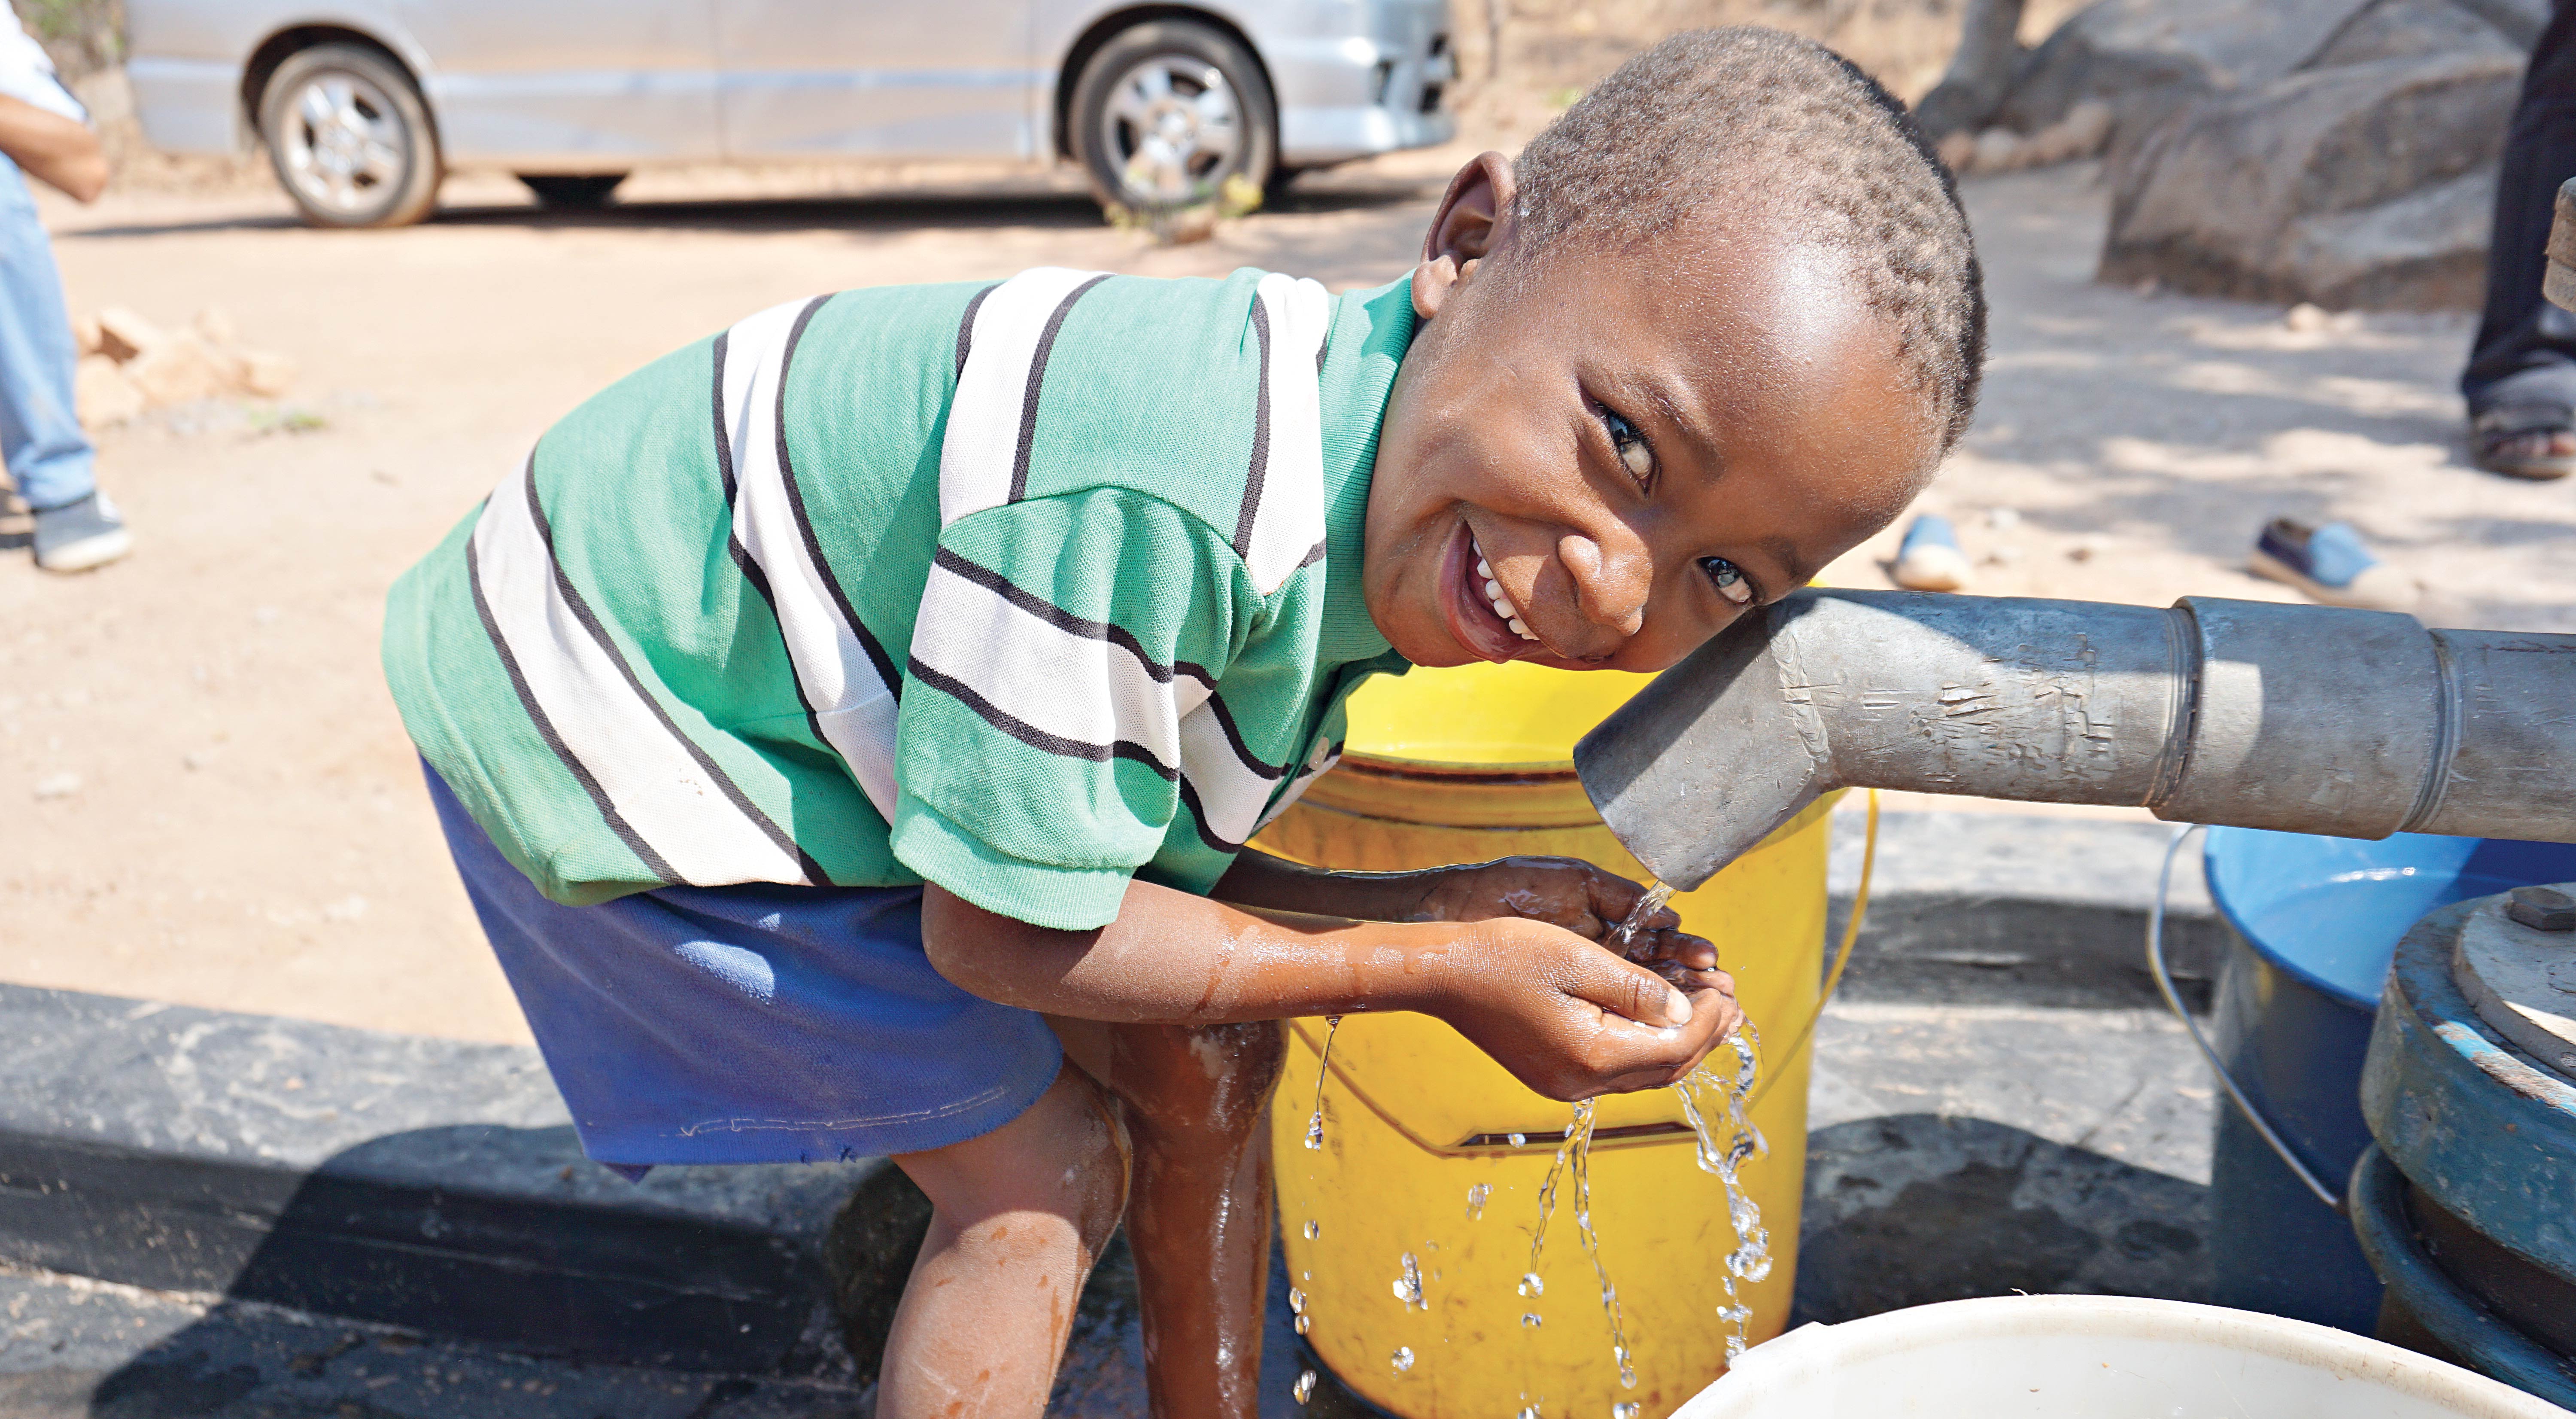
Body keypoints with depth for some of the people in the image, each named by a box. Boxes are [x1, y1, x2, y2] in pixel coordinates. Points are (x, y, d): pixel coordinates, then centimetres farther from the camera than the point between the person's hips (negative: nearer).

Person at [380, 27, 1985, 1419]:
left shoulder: (1362, 519, -11)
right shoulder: (1155, 492, -41)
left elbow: (1168, 869, -5)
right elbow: (1012, 935, -29)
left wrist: (1487, 902, -16)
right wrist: (1439, 970, -23)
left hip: (844, 708, 8)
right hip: (608, 713, -7)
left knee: (1201, 1059, 8)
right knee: (1038, 1176, -6)